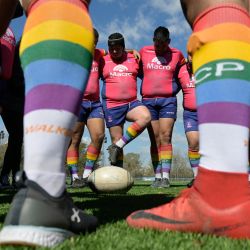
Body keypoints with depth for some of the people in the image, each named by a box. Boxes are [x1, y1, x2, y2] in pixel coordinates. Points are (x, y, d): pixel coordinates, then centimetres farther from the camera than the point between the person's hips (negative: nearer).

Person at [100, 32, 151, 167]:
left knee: (146, 117, -29)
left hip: (132, 103, 2)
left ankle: (118, 146, -17)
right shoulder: (103, 61, 6)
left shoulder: (133, 59, 10)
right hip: (112, 106, -1)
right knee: (116, 139, -1)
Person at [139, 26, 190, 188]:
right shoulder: (144, 52, 11)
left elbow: (182, 74, 20)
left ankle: (166, 177, -10)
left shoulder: (177, 55, 9)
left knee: (166, 137, -10)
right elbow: (138, 71, 23)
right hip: (148, 100, 1)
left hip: (168, 100, -1)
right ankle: (157, 177, 2)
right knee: (155, 139, -1)